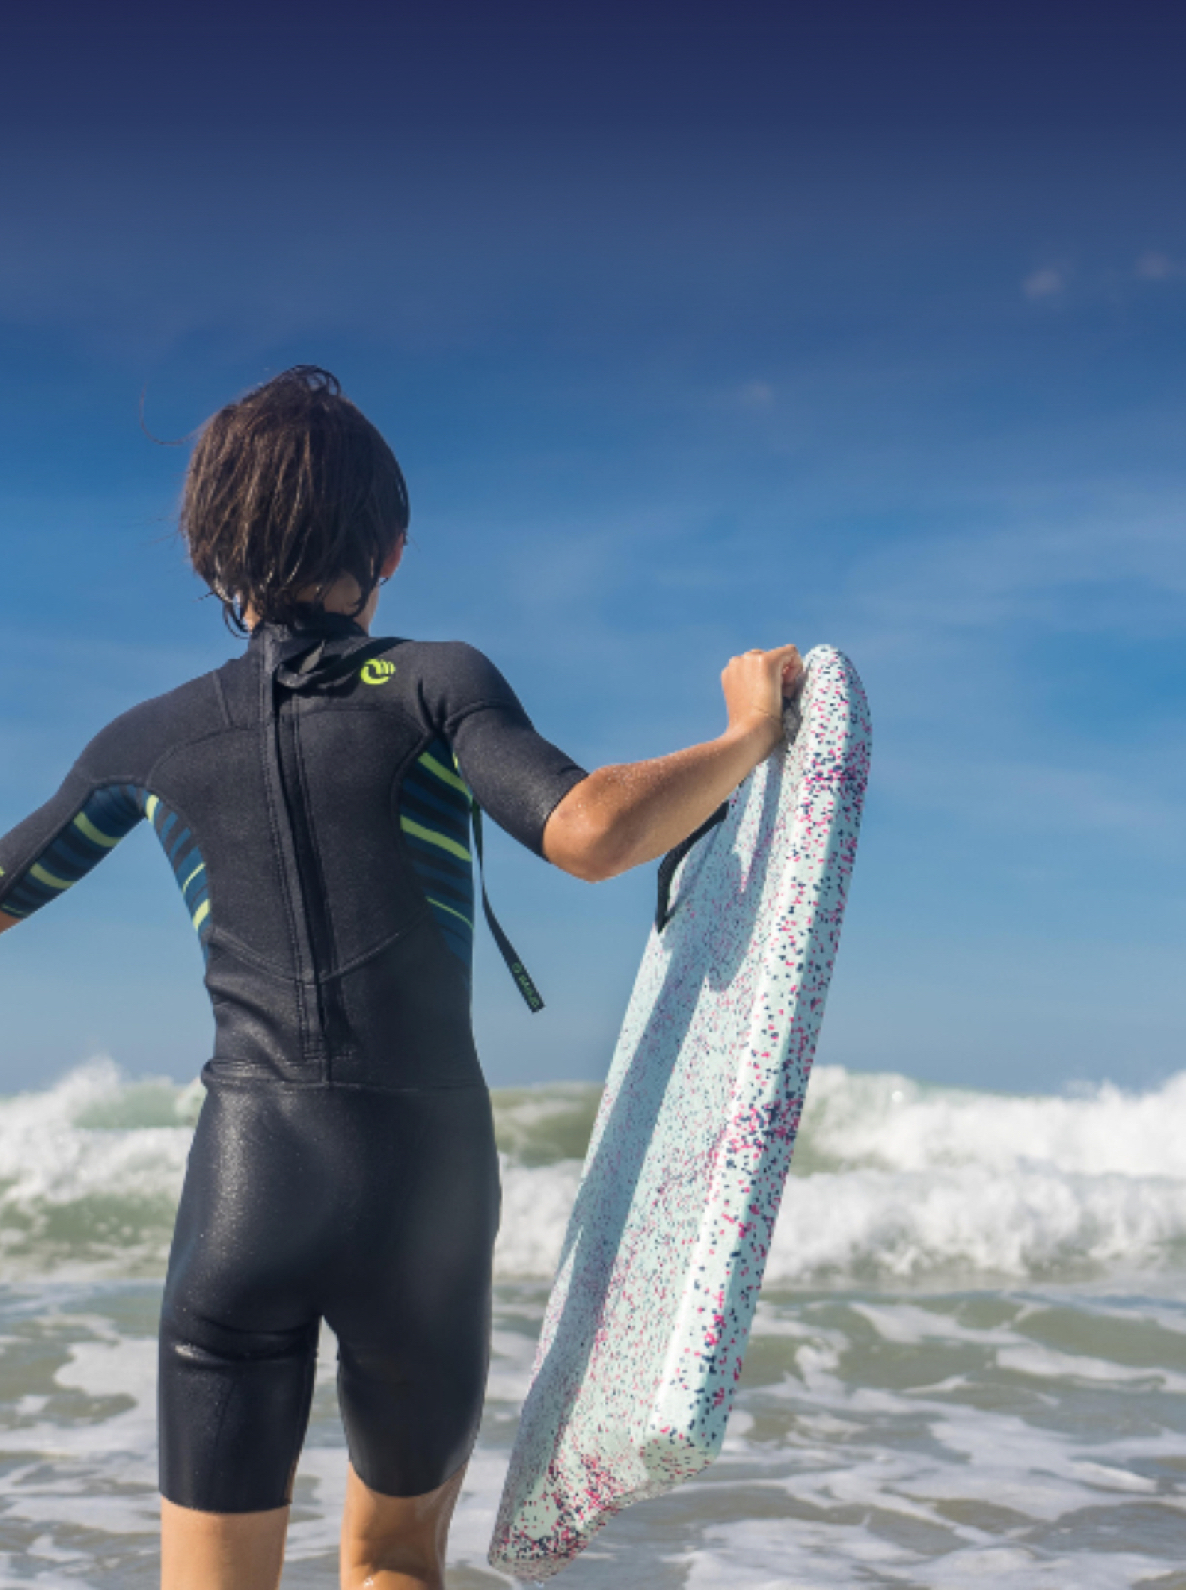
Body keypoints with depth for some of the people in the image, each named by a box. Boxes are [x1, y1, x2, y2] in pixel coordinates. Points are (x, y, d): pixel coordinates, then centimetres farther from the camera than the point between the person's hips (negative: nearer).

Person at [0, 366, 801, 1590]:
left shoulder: (148, 742, 8)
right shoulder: (434, 684, -2)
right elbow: (591, 833, -19)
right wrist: (750, 736, -4)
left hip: (244, 1181, 1)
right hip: (427, 1184, 0)